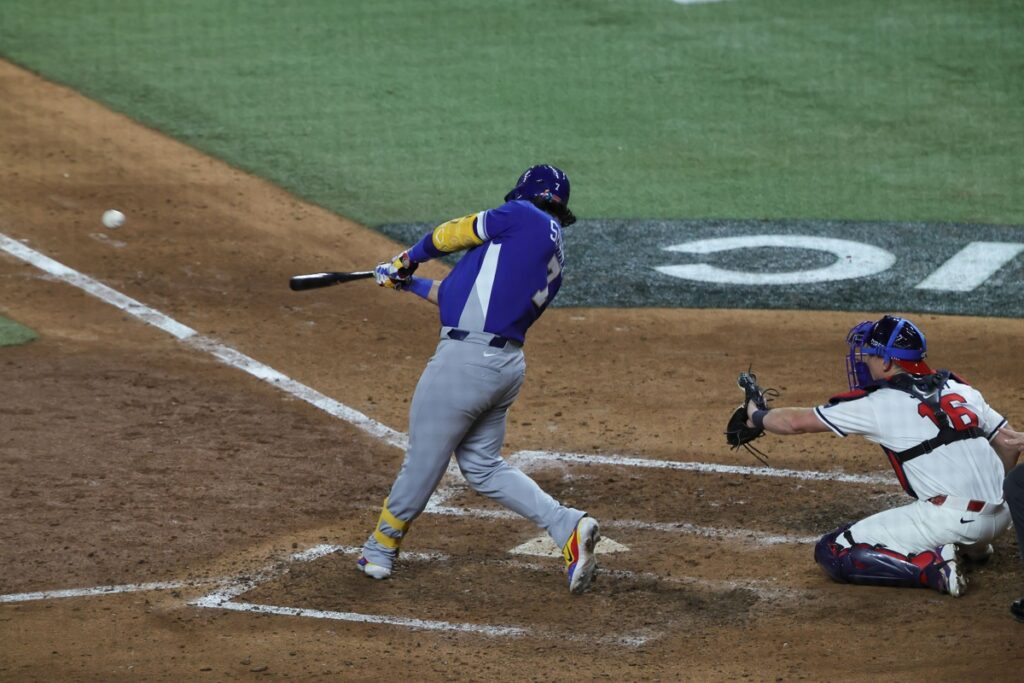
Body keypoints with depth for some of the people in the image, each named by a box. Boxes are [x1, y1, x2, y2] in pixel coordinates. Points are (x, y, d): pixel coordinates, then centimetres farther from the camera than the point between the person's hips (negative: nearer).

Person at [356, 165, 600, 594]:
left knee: (423, 460, 6)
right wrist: (409, 284, 30)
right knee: (483, 467, 16)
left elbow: (454, 234, 5)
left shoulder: (524, 217, -4)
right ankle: (569, 527, 1)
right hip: (508, 364, 9)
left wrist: (409, 259, 24)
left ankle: (379, 551, 20)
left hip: (467, 360, -9)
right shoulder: (554, 263, 19)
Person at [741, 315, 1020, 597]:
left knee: (832, 552, 0)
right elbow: (1009, 443, 15)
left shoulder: (877, 403, 0)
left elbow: (795, 422, 8)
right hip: (1000, 517, 7)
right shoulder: (960, 390, 13)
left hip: (950, 518, -7)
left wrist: (757, 416, 28)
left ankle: (933, 567, -13)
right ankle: (973, 547, 19)